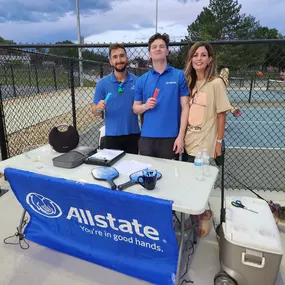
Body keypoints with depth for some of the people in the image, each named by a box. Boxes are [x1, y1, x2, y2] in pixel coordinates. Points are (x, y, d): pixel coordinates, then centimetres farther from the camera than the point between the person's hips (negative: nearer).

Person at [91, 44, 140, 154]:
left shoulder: (137, 81, -1)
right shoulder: (102, 83, -3)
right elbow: (94, 112, 0)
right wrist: (99, 108, -22)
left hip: (133, 134, 1)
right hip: (112, 136, -1)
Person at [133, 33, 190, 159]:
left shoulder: (179, 76, 0)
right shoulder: (142, 80, 7)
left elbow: (185, 107, -3)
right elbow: (135, 108, 11)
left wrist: (181, 136, -10)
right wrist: (146, 106, -11)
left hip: (170, 137, -2)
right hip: (147, 137, 2)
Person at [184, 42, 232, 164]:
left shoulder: (216, 83, -11)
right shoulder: (189, 83, 5)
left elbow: (221, 116, -9)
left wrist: (219, 142, -8)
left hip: (205, 147, -5)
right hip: (188, 144, 5)